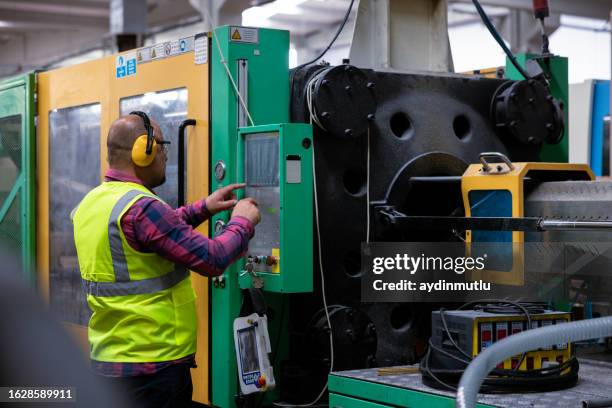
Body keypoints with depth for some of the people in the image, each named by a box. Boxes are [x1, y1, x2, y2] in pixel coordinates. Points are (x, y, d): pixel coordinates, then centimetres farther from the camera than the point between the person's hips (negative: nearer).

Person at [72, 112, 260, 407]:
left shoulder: (90, 203, 7)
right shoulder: (141, 207, -21)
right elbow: (212, 259, -20)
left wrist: (203, 208, 20)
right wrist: (242, 222, -3)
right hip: (154, 367, -8)